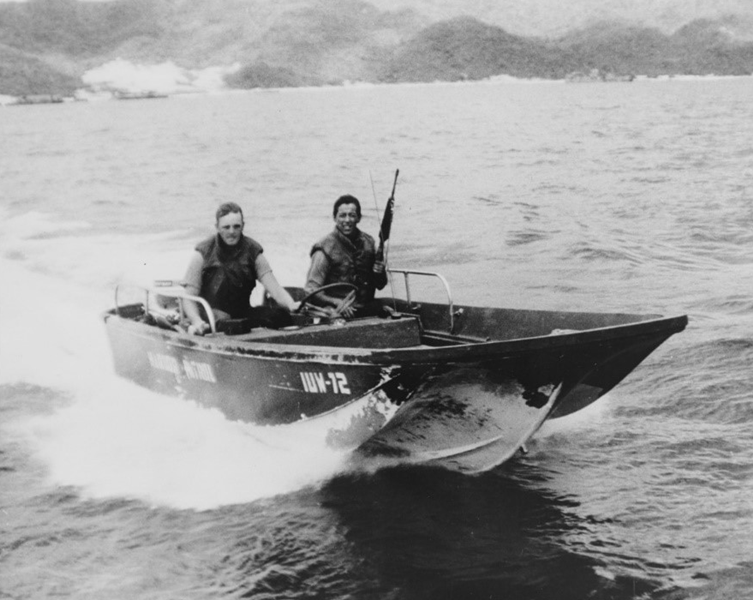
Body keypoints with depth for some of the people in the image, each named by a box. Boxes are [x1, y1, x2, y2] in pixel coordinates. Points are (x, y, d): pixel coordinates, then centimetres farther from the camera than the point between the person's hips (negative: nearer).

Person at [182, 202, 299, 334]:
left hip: (241, 313, 2)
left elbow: (274, 288, -10)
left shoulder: (252, 250, 0)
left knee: (282, 316, -23)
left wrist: (291, 305, -31)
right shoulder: (204, 253, -6)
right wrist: (197, 322, -30)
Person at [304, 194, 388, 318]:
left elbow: (380, 285, 19)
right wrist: (337, 303, -23)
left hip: (367, 309, 5)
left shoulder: (368, 242, 10)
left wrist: (379, 272, -4)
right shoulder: (326, 248, -5)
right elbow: (311, 290, -9)